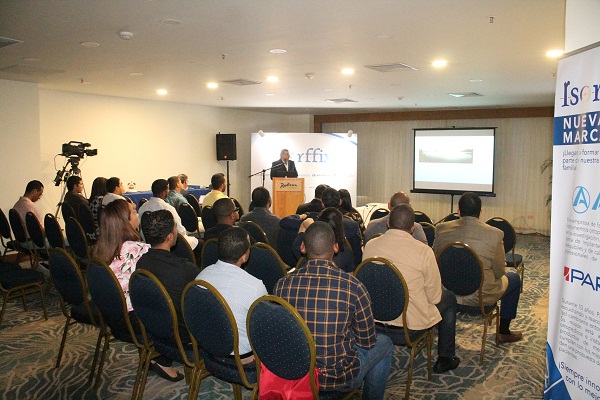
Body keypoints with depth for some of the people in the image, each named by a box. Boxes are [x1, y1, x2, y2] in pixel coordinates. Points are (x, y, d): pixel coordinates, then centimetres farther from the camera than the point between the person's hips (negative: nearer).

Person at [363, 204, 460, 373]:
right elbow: (434, 297, -8)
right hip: (409, 327, -4)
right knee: (449, 298, 23)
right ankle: (445, 359, 32)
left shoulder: (370, 245, -5)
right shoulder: (423, 251, -17)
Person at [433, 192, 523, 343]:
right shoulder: (494, 234, -15)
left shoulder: (441, 229, -7)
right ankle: (504, 332, 32)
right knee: (513, 278, 24)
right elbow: (499, 272, -6)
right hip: (479, 297, -3)